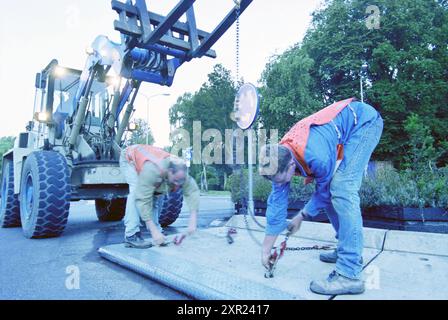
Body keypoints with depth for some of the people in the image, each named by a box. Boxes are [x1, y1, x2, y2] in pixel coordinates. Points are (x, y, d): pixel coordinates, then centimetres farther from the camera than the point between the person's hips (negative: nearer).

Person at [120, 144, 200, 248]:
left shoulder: (180, 172, -30)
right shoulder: (152, 171, -46)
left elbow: (192, 192, -29)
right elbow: (143, 200, -45)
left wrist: (193, 222, -39)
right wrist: (153, 231, -46)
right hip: (130, 160, -6)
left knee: (158, 194, -6)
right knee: (137, 192, -28)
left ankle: (157, 233, 6)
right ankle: (131, 236, -24)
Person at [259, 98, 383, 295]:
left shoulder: (318, 157, -37)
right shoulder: (279, 158, -13)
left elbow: (324, 193, -16)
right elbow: (277, 201, -8)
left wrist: (301, 217, -2)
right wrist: (266, 249, -3)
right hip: (346, 127, 8)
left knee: (341, 189, -22)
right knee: (336, 190, 4)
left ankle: (349, 274, -21)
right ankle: (349, 251, 20)